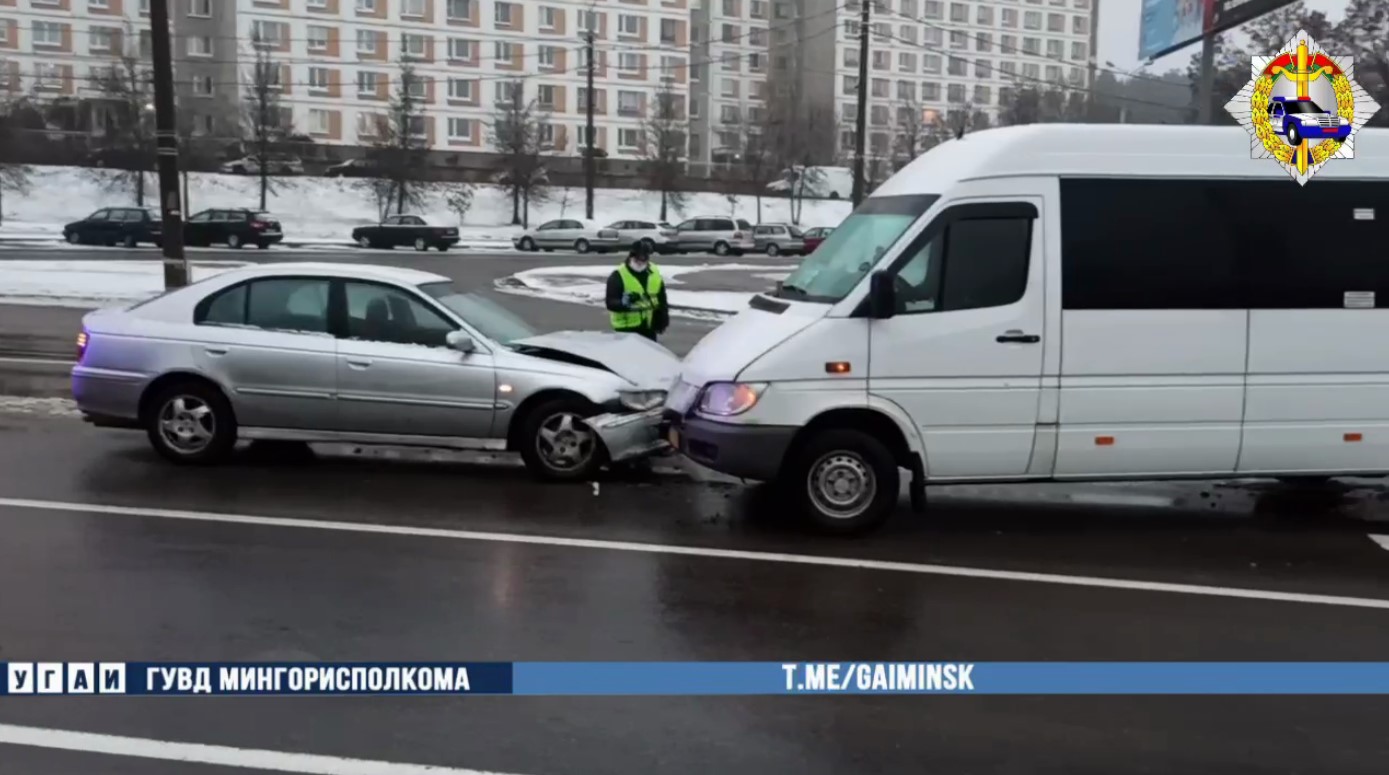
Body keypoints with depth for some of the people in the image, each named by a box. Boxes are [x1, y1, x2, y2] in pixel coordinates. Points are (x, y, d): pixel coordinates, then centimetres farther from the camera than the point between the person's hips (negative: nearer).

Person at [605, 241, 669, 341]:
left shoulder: (655, 273, 6)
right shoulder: (618, 276, -12)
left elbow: (662, 301, 16)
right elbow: (611, 303, -17)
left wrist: (662, 321, 15)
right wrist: (623, 302, -37)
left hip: (649, 327, 6)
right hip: (627, 328, -6)